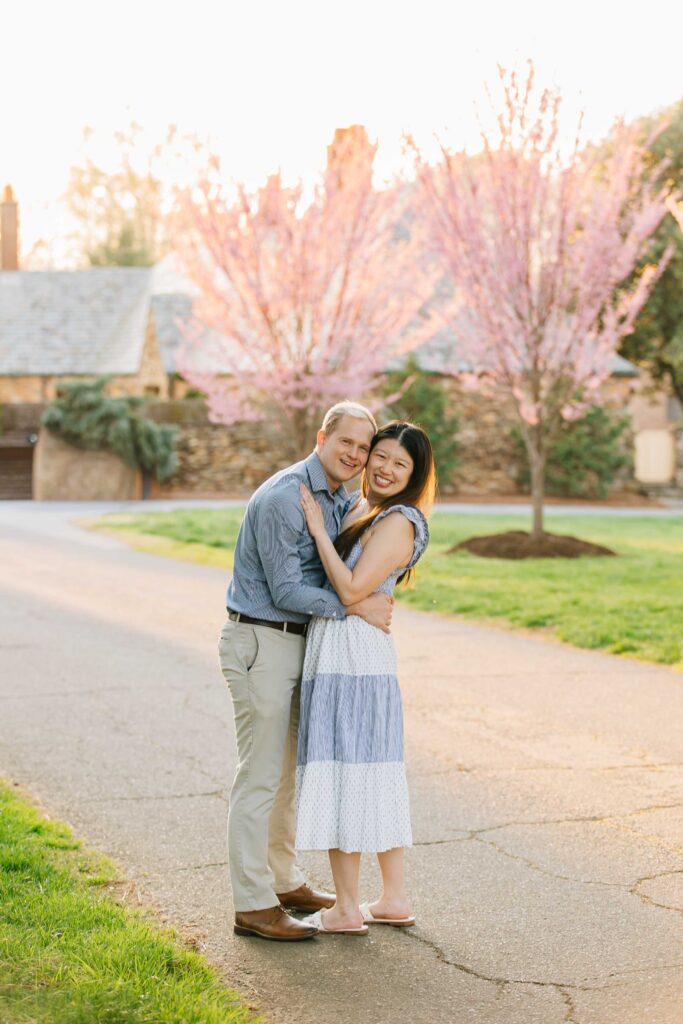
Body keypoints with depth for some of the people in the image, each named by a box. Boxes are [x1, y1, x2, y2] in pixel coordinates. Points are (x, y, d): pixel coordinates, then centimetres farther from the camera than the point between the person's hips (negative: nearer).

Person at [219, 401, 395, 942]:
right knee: (260, 777, -5)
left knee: (287, 772, 18)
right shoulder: (283, 497, -18)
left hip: (299, 643, 10)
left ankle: (285, 881, 31)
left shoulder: (341, 502, 11)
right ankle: (253, 906, 1)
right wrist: (356, 607, -18)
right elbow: (286, 589, -20)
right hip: (261, 643, -10)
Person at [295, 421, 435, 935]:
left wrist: (319, 530, -14)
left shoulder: (398, 522, -12)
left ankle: (347, 908, 5)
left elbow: (352, 589, -19)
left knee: (340, 773, -4)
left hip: (352, 656, -10)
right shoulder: (360, 509, 16)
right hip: (337, 653, 10)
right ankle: (395, 898, 20)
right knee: (373, 777, 13)